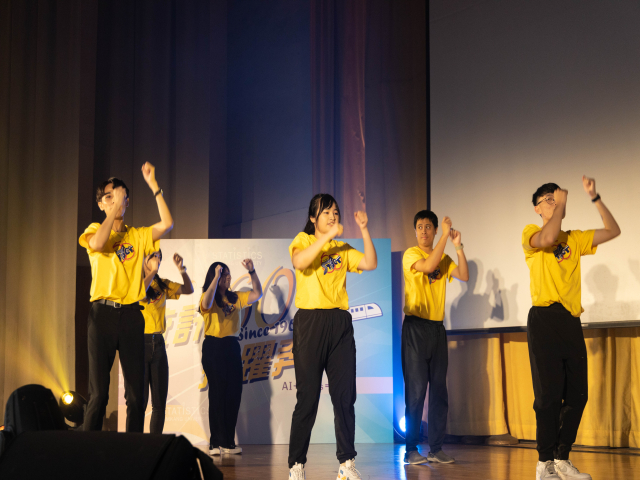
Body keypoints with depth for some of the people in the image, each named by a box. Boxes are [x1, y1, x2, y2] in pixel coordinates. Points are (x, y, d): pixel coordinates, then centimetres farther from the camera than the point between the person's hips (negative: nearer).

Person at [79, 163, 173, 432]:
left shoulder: (138, 236, 13)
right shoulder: (95, 230, 9)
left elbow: (167, 224, -4)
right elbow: (98, 243, -15)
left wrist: (153, 185, -5)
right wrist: (114, 209, -10)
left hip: (131, 314, 2)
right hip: (103, 312, -2)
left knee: (136, 392, 1)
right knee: (98, 392, -5)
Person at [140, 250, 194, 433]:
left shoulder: (162, 284, 13)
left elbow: (188, 290, 14)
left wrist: (181, 269, 0)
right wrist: (153, 271, -17)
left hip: (158, 343, 6)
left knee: (160, 401, 6)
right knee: (140, 399, -6)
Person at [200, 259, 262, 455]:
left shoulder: (235, 298, 14)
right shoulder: (209, 297, -1)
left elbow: (257, 294, 9)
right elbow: (206, 303, -23)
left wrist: (252, 271, -1)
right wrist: (216, 277, -24)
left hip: (232, 347, 5)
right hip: (213, 347, -5)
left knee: (234, 395, 3)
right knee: (218, 394, -7)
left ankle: (228, 442, 9)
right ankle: (216, 443, -4)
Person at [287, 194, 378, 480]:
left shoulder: (343, 249, 16)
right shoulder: (303, 240, 5)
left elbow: (371, 264, 1)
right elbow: (299, 262, -17)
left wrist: (364, 230, -5)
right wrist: (329, 235, -19)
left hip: (340, 322, 4)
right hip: (310, 320, -4)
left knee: (345, 395, 2)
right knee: (308, 396, -4)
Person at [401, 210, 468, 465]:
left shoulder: (444, 258, 13)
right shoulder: (410, 254, -2)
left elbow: (464, 275, -1)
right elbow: (428, 266, -21)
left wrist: (458, 246, -10)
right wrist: (445, 236, -17)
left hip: (437, 327, 5)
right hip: (415, 326, -5)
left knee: (439, 391, 4)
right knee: (416, 389, -7)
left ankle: (436, 448, 9)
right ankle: (412, 449, -2)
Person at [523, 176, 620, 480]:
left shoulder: (574, 239, 19)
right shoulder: (531, 233, 4)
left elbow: (613, 231, 15)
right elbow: (547, 239, -19)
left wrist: (594, 198, 8)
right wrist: (561, 203, -8)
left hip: (571, 321, 5)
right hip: (545, 319, -5)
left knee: (577, 394, 3)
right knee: (549, 394, -6)